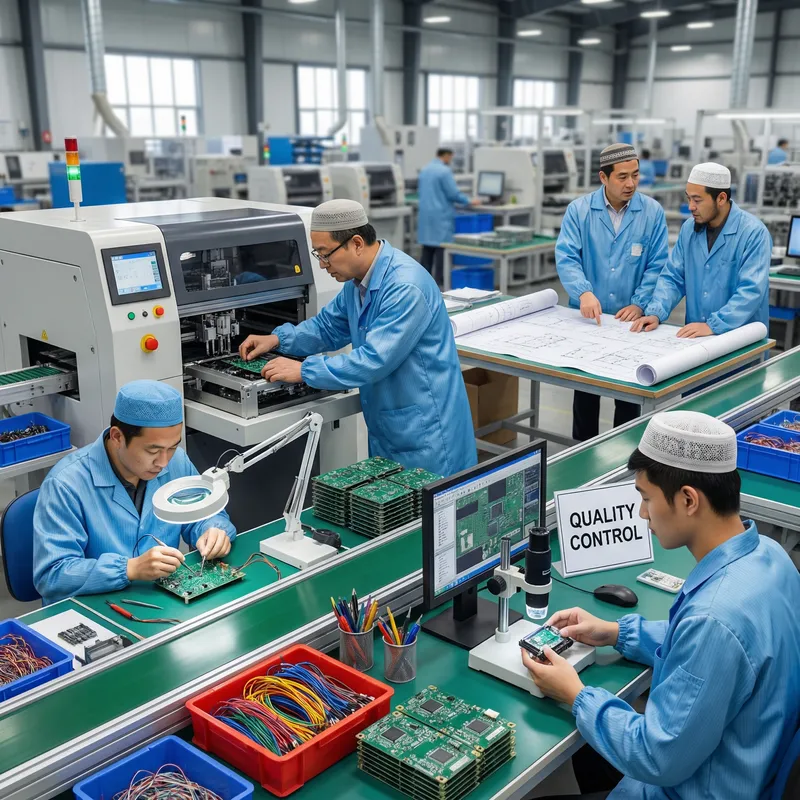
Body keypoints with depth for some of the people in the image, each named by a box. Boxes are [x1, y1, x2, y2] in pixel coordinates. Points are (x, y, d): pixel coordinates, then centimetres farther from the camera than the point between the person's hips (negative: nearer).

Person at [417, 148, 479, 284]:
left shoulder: (424, 170, 11)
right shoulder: (444, 171, -13)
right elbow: (453, 194, -14)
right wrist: (469, 201, -2)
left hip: (425, 213, 8)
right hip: (441, 215, -8)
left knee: (427, 246, 12)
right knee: (442, 246, -4)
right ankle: (439, 280, -4)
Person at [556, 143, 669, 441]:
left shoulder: (652, 212, -3)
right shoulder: (579, 210, -5)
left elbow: (657, 265, -4)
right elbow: (566, 257, -14)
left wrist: (639, 304, -16)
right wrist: (584, 293, -31)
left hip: (631, 320, 0)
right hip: (588, 319, 0)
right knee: (585, 388, 12)